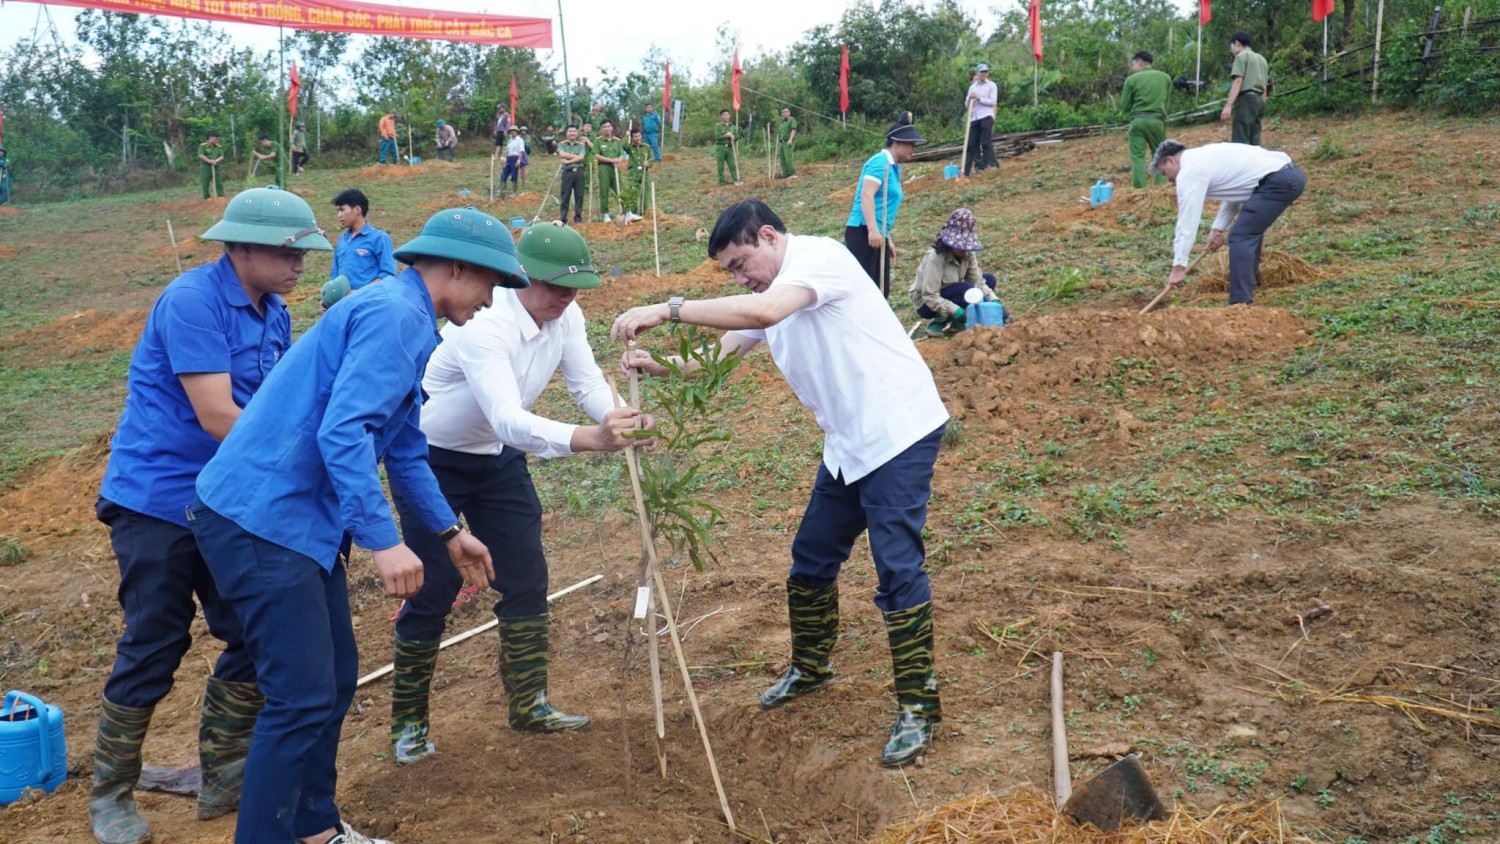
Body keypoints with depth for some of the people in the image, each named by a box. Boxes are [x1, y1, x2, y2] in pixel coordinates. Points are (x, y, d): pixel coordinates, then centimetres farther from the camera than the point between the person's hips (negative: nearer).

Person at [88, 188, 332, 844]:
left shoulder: (273, 314, 8)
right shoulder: (193, 300, -18)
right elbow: (216, 417, -23)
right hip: (158, 500, -8)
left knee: (257, 639, 7)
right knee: (152, 650, 0)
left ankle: (223, 779, 23)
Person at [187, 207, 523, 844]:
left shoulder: (406, 322, 18)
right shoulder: (394, 315, -15)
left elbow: (404, 448, 27)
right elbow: (343, 433, -26)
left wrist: (449, 532, 31)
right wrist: (382, 540, -27)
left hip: (301, 521, 10)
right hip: (263, 521, -10)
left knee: (335, 678, 16)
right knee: (302, 696, -8)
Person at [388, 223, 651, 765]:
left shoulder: (564, 315, -10)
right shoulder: (485, 327, -34)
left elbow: (589, 385, -13)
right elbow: (509, 420, -46)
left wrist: (623, 420, -36)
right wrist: (591, 438, -60)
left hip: (499, 457, 7)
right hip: (432, 461, -7)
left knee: (526, 580, 5)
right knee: (432, 592, -4)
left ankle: (528, 706, 20)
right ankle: (407, 723, 15)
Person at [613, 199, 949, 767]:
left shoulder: (818, 256, -15)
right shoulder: (769, 292, 14)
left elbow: (762, 312, -34)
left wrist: (668, 309, -31)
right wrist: (659, 366, -8)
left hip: (898, 432, -10)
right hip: (848, 444, 10)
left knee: (897, 568, -10)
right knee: (811, 559, 16)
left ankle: (918, 706, 1)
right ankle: (810, 668, 37)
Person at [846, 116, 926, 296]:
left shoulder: (892, 167, 22)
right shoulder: (880, 162, -7)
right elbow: (866, 196, -19)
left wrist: (886, 238, 28)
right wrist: (873, 230, -28)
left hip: (876, 235, 10)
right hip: (864, 233, -10)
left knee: (881, 289, 9)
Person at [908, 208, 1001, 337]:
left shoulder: (968, 253, -9)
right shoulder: (936, 258, -29)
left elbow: (977, 281, -11)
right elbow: (929, 296, -31)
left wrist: (993, 299, -28)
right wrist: (955, 310, -39)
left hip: (951, 295, 8)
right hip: (927, 303, -8)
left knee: (989, 279, -5)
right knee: (966, 290, -32)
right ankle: (939, 322, -12)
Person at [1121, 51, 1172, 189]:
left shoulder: (1132, 79, 0)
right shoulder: (1165, 77, 10)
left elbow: (1125, 106, 3)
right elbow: (1166, 100, 18)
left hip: (1138, 120, -2)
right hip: (1158, 120, 2)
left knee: (1138, 158, -1)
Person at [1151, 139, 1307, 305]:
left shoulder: (1189, 171, -6)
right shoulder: (1204, 156, 22)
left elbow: (1187, 220, -9)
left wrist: (1178, 267, -8)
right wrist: (1218, 228, 20)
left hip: (1278, 181, -10)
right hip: (1291, 173, 10)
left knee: (1241, 237, -11)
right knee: (1251, 228, 29)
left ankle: (1241, 303, -17)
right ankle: (1250, 277, 46)